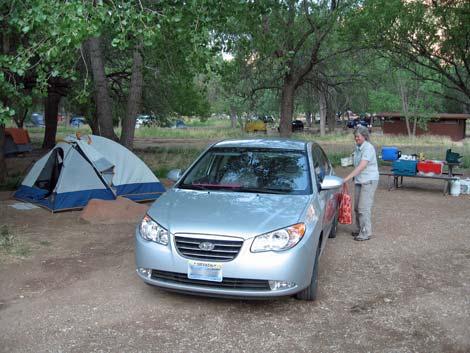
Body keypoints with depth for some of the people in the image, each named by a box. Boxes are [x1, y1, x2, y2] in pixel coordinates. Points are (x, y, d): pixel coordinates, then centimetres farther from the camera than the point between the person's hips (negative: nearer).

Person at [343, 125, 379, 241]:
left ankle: (366, 233, -1)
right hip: (359, 180, 8)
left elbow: (362, 166, -26)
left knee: (364, 207, -9)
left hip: (369, 180, -8)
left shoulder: (368, 148, -17)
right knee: (357, 207, 12)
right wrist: (354, 178, 16)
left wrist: (347, 178, -31)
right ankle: (359, 229, 25)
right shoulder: (357, 147, 9)